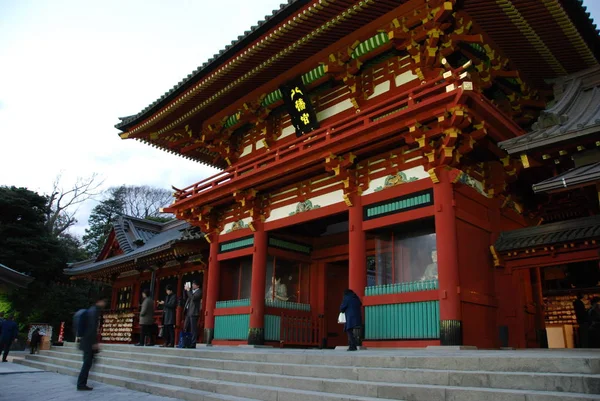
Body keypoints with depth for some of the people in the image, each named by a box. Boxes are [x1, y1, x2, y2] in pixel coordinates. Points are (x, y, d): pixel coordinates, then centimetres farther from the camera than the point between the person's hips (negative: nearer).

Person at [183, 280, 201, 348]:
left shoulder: (199, 291, -5)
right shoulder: (191, 290, 17)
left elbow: (193, 298, -19)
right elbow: (185, 297, 17)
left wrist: (188, 290, -14)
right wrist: (185, 290, 6)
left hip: (194, 312, -8)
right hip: (188, 312, 8)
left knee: (193, 329, -6)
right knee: (186, 328, 10)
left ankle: (193, 344, -4)